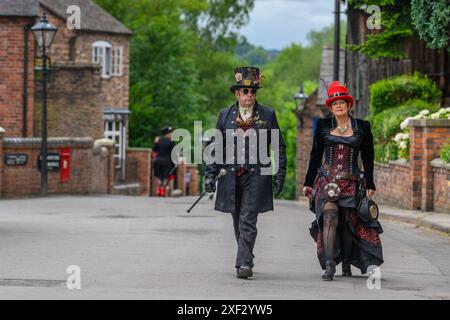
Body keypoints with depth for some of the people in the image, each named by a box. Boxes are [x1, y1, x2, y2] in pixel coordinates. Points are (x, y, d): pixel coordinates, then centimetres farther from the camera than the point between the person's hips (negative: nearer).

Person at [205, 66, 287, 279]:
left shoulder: (268, 115, 4)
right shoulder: (225, 115, 9)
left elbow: (279, 147, 7)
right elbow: (216, 146, 11)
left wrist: (279, 176, 1)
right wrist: (210, 174, 3)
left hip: (256, 176, -3)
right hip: (232, 176, 3)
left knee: (247, 222, -12)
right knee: (238, 223, 11)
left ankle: (244, 264, -15)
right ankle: (246, 259, 25)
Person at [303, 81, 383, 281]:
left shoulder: (362, 128, 7)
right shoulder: (323, 126, 9)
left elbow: (368, 158, 10)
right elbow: (315, 156, 13)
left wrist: (370, 185, 7)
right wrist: (308, 183, 13)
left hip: (351, 183, 0)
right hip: (327, 180, 0)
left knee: (348, 223, 3)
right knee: (330, 217, -18)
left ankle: (347, 264, 22)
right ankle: (329, 265, -23)